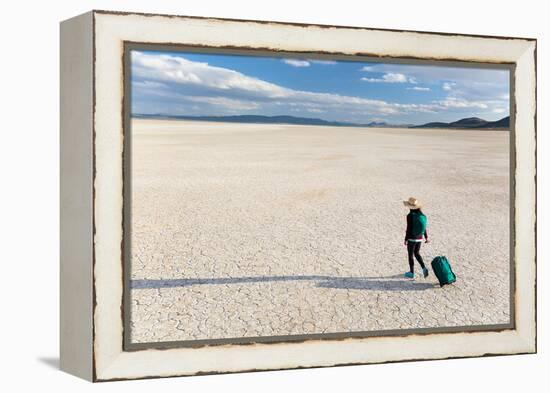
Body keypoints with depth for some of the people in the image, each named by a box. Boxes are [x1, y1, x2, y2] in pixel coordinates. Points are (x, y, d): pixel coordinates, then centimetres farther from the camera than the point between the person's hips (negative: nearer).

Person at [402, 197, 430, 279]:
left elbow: (409, 229, -17)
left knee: (410, 255, 10)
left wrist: (406, 239, -8)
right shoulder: (422, 215, -1)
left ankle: (411, 273, 19)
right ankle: (424, 268, 7)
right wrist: (426, 237, 17)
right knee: (417, 253, 23)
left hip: (411, 238, -6)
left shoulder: (410, 216, -19)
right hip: (419, 238, 6)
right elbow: (425, 227, 6)